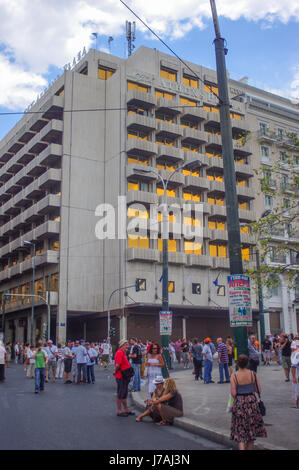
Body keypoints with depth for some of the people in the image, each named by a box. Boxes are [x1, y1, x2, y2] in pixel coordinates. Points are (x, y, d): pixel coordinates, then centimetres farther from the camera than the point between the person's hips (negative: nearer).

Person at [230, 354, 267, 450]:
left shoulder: (234, 376, -13)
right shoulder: (253, 374, -7)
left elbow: (233, 393, -14)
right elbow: (259, 390, -2)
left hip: (239, 403, -2)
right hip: (252, 402, 2)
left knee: (240, 431, 5)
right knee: (251, 429, 20)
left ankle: (241, 447, -11)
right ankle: (250, 448, 31)